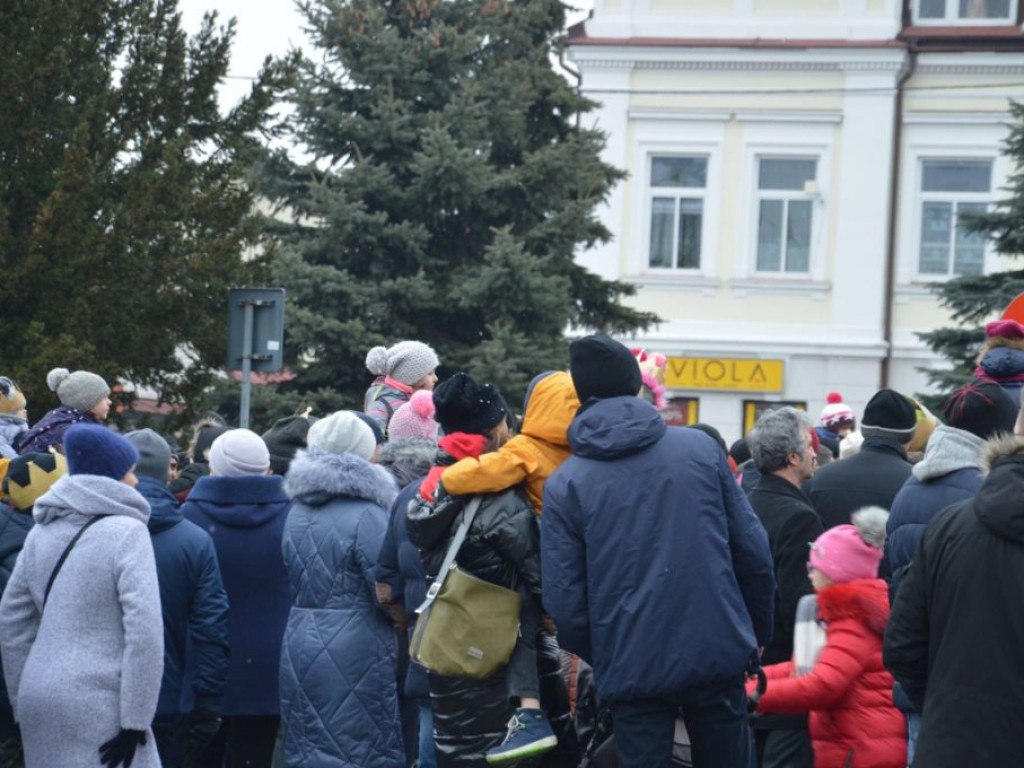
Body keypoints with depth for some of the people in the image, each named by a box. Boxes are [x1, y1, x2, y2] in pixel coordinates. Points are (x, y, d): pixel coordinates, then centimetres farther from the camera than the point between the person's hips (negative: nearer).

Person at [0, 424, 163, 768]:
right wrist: (136, 720, -13)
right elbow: (145, 632, -16)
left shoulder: (41, 531, 12)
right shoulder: (127, 532, -9)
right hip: (96, 707, -7)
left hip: (39, 701, 7)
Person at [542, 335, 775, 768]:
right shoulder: (701, 448, 1)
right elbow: (753, 552, 2)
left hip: (632, 670, -2)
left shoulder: (564, 484, -3)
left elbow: (564, 600, -5)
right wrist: (757, 633, 15)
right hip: (718, 655, 2)